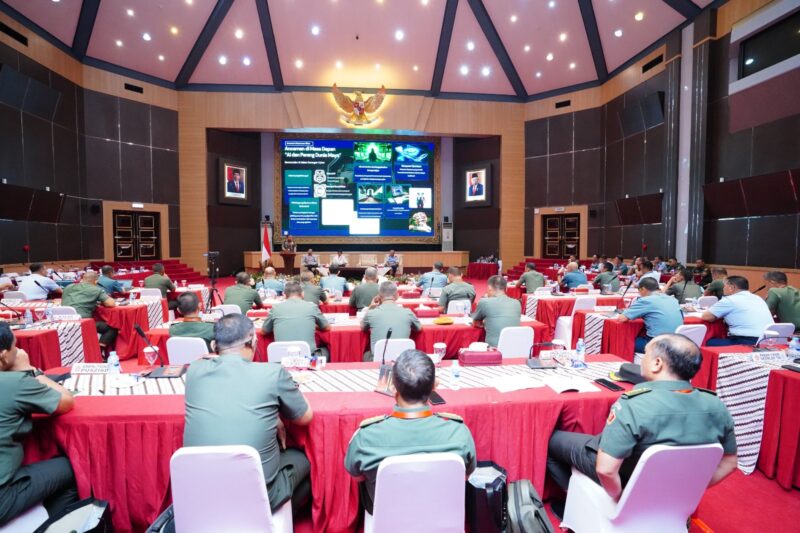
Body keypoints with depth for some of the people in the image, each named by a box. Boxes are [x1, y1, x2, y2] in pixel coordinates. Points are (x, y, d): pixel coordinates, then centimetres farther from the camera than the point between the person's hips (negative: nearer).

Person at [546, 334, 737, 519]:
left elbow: (606, 469, -34)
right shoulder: (717, 408, -16)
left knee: (553, 439, 14)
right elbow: (728, 463, -1)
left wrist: (620, 499, -14)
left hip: (624, 484, -5)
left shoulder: (634, 405, -34)